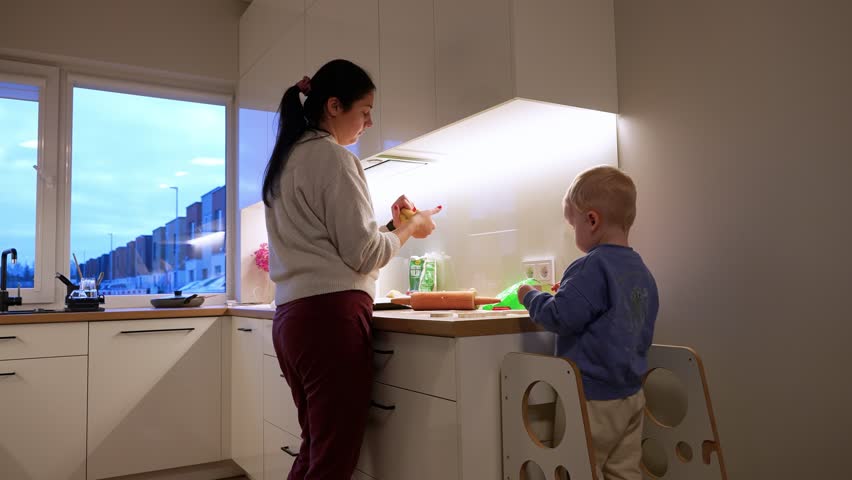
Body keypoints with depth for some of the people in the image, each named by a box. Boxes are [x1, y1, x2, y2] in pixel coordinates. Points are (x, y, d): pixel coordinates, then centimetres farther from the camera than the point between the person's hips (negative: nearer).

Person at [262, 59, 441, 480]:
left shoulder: (285, 160, 19)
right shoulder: (333, 157, -8)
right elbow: (363, 254, -12)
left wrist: (386, 221, 16)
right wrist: (409, 228, 5)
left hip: (292, 317, 9)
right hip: (331, 314, -9)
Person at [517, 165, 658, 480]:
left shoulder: (592, 267, -19)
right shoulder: (641, 271, 8)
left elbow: (560, 317, -23)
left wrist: (530, 296, -5)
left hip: (593, 398, -8)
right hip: (631, 395, 9)